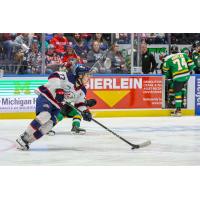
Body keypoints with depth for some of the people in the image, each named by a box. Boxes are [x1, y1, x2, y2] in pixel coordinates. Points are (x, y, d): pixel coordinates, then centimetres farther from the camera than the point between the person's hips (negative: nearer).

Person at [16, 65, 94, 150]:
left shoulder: (82, 91, 6)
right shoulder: (70, 78, -18)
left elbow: (80, 103, 16)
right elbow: (54, 76, -28)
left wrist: (85, 112, -2)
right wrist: (58, 89, -37)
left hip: (56, 106, 8)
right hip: (46, 97, -8)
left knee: (49, 125, -15)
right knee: (45, 115, -33)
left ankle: (27, 141, -10)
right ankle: (23, 137, -27)